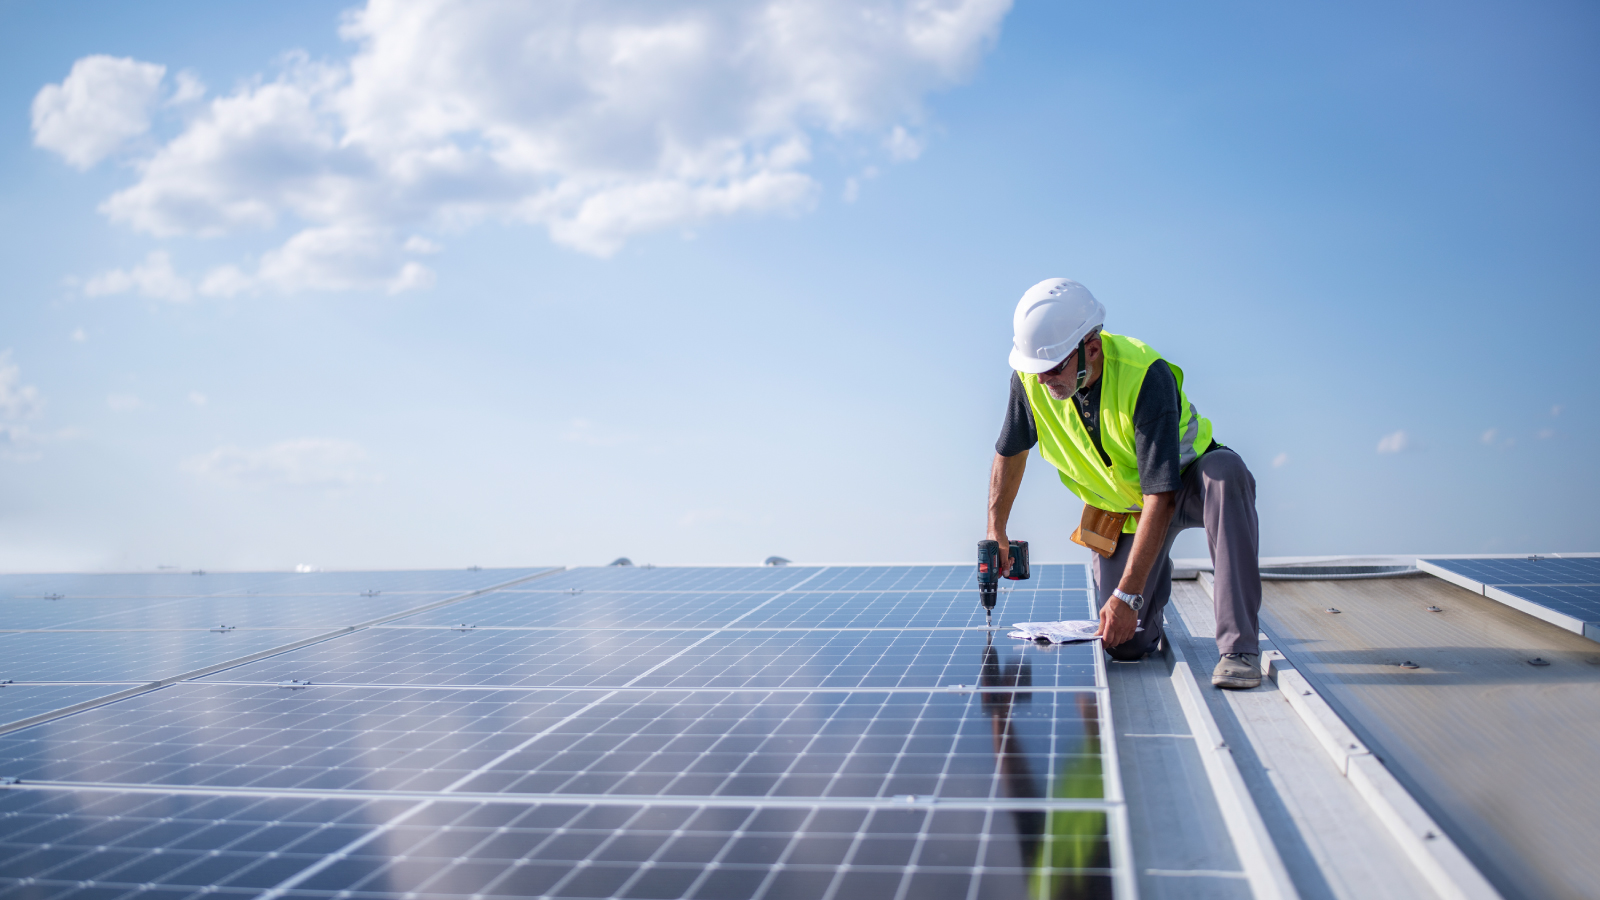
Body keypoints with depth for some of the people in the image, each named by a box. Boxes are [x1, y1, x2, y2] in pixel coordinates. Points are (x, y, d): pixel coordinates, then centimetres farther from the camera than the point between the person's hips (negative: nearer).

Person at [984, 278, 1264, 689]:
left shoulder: (1145, 376, -34)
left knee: (1226, 471, -41)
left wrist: (1127, 594, -38)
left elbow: (1161, 496, -36)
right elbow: (1010, 453, 3)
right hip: (1121, 507, 4)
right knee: (1125, 644, -9)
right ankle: (1154, 578, 27)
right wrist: (995, 531, 6)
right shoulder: (1030, 378, -18)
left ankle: (1239, 647, -37)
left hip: (1184, 484, -4)